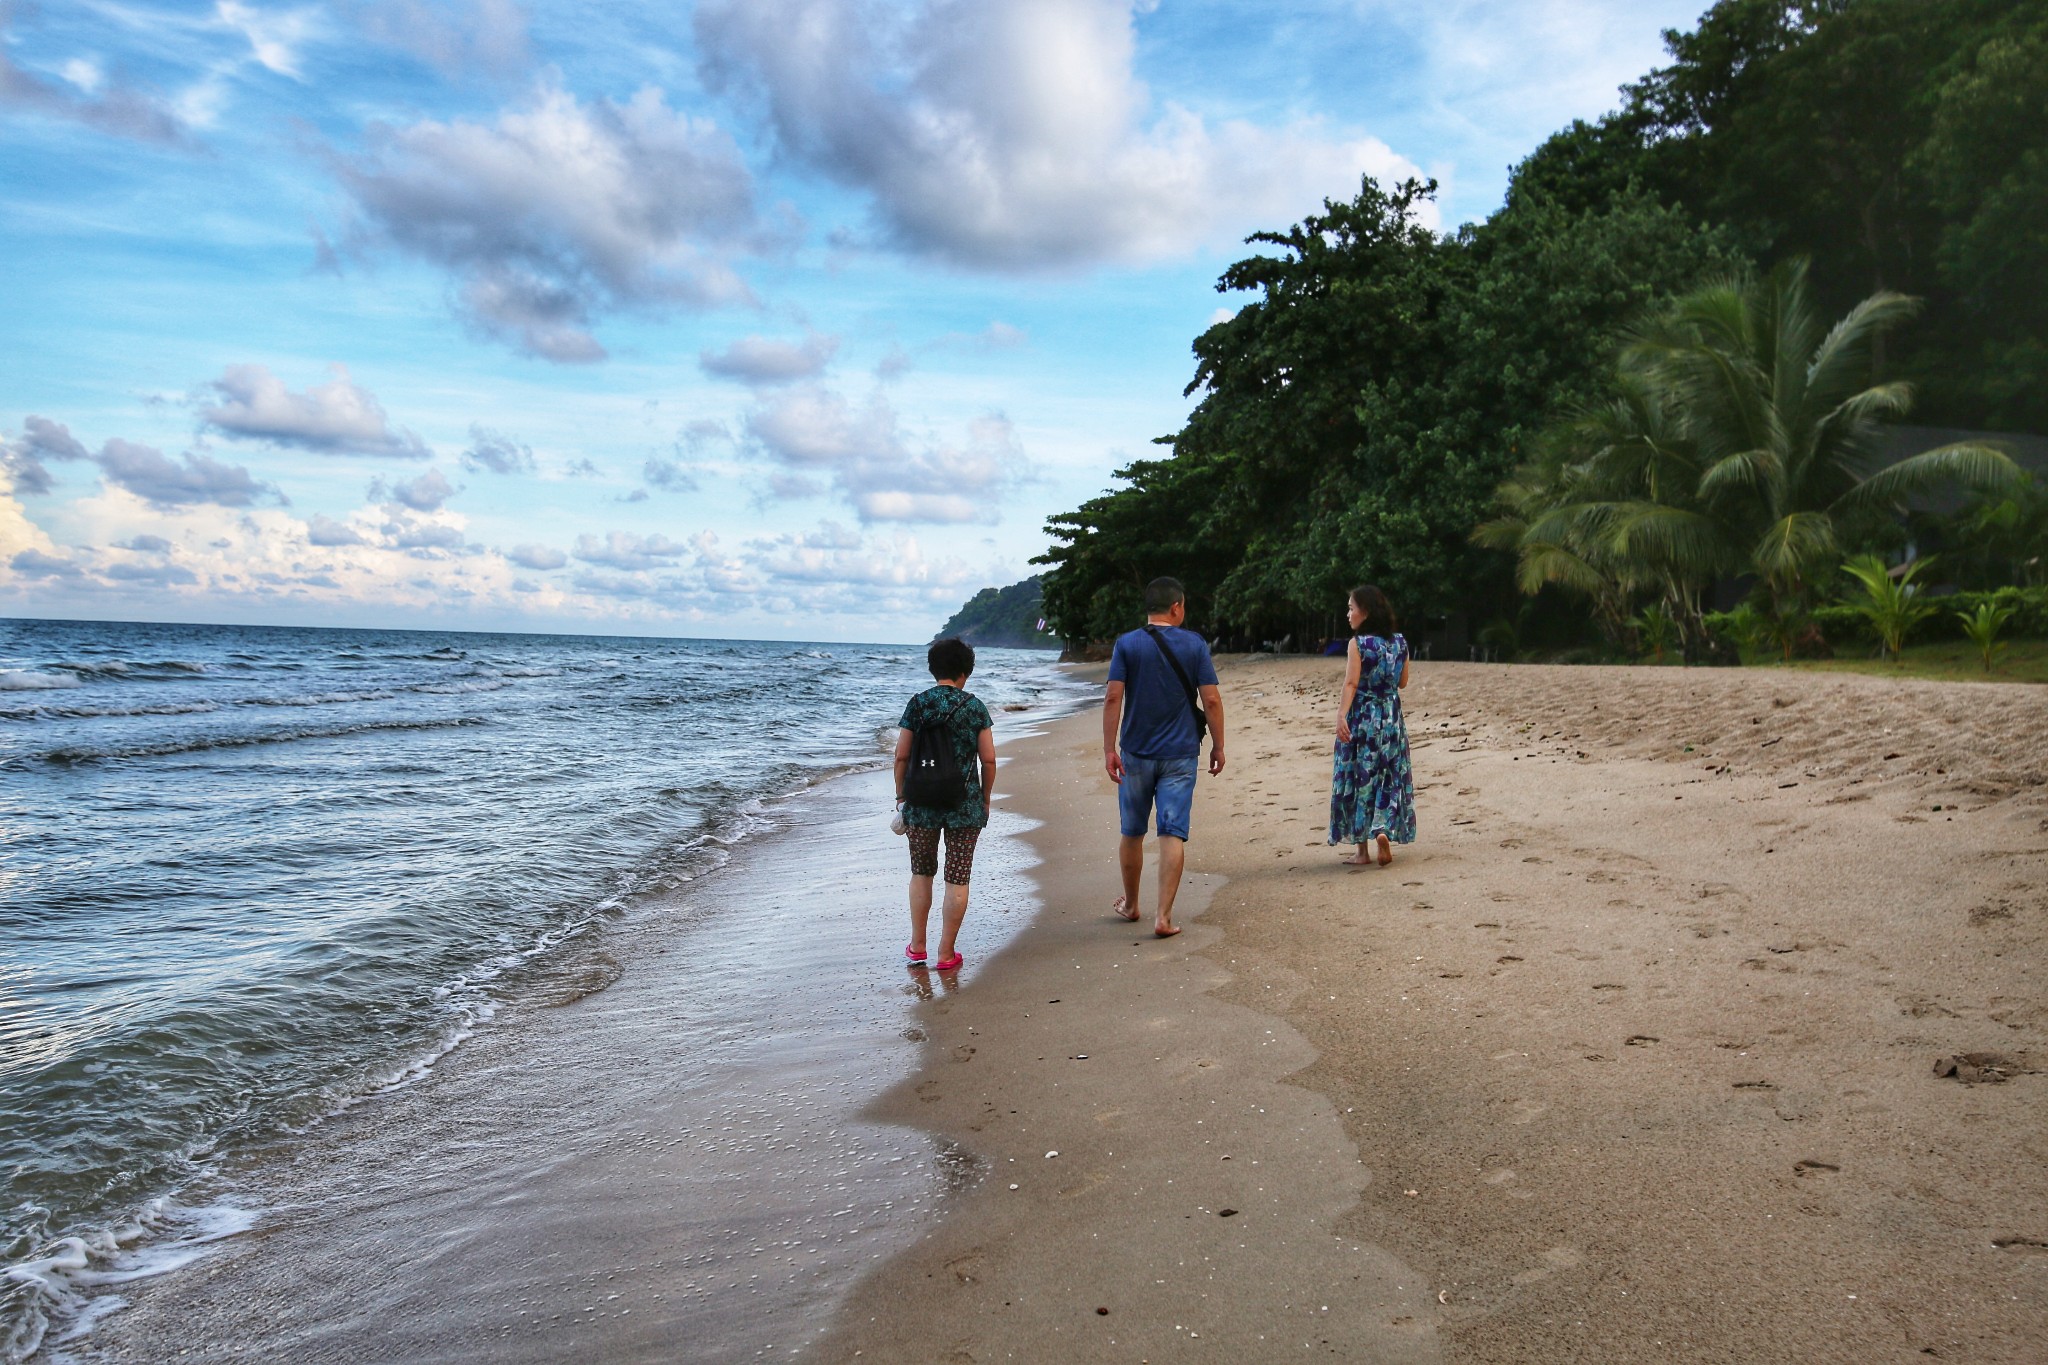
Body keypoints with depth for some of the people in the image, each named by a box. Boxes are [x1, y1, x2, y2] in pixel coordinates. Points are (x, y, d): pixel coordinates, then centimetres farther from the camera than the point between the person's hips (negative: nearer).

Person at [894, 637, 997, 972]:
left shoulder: (918, 704, -2)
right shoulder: (975, 706, -2)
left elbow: (901, 757, -2)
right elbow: (988, 760, -3)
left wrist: (901, 796, 10)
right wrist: (985, 799, 10)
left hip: (922, 803, 1)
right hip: (965, 805, -1)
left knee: (921, 873, 17)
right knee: (957, 878, 6)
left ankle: (917, 947, 21)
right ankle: (947, 953, 10)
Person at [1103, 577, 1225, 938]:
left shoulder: (1126, 644, -2)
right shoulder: (1195, 645, -2)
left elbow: (1112, 698, -10)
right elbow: (1211, 700, -5)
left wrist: (1109, 749, -8)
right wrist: (1217, 746, 5)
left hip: (1136, 755, 1)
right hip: (1180, 755, -1)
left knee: (1132, 833, 15)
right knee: (1173, 834, 0)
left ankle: (1130, 905, 31)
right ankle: (1164, 916, -5)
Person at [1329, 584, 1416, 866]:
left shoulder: (1358, 644, -12)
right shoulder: (1399, 642, 5)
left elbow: (1351, 683, -22)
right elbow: (1402, 682, 12)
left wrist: (1341, 716, -29)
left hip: (1362, 718, -5)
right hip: (1391, 718, 5)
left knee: (1359, 779, 3)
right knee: (1388, 778, 15)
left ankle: (1362, 850, 6)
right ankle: (1383, 830, -3)